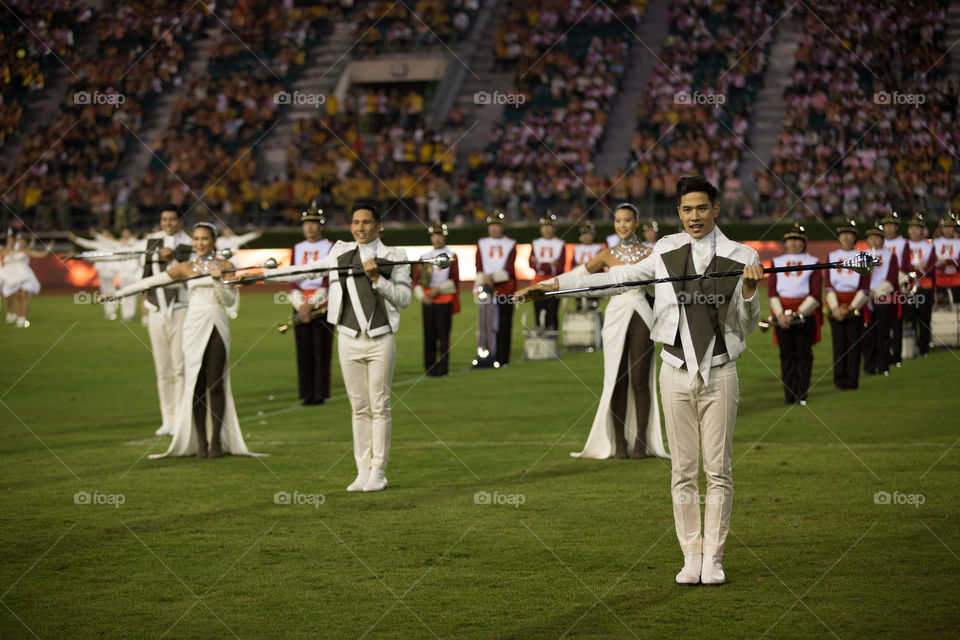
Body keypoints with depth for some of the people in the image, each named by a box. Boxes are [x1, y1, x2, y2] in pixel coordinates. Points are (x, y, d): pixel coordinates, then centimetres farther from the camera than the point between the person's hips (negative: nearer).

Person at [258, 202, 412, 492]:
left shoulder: (394, 257, 2)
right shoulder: (340, 254, 10)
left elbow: (404, 298, -3)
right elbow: (305, 271, 18)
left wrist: (377, 279, -16)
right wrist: (262, 274, 18)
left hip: (380, 340, -2)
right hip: (349, 338, 3)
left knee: (379, 407, -2)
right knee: (359, 408, 5)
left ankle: (378, 472, 4)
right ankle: (362, 471, 10)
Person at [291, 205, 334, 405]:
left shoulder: (330, 248, -1)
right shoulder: (297, 248, 11)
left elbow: (328, 280, -7)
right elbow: (292, 280, 6)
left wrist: (312, 305, -14)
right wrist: (300, 305, -8)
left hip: (322, 304, -4)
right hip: (301, 305, 4)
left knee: (321, 349, -4)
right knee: (303, 350, 2)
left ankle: (320, 393, 1)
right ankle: (307, 394, 7)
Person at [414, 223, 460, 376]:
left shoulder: (451, 256, 4)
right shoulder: (424, 257, 12)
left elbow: (455, 280, -3)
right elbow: (416, 279, 10)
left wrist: (438, 289, -13)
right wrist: (422, 296, -5)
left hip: (445, 300, -3)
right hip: (427, 301, 3)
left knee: (443, 334, -4)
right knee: (429, 335, 3)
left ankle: (442, 368, 0)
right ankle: (429, 366, 10)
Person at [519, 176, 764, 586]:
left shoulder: (740, 257, 1)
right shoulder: (666, 251, 6)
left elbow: (747, 325, 4)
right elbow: (617, 279, 12)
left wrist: (749, 289, -15)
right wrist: (554, 284, 9)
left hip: (719, 373, -1)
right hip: (677, 372, 1)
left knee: (718, 471, 0)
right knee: (683, 471, 3)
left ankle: (713, 558, 7)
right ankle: (691, 556, 10)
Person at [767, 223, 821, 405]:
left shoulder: (812, 263, 6)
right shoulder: (776, 262, 12)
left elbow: (815, 294, -1)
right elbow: (771, 290, 4)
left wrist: (797, 313, -11)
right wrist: (780, 314, -10)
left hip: (805, 313, -1)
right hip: (782, 312, 1)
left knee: (803, 354, -1)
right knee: (787, 355, 1)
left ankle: (802, 395, 3)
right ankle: (789, 395, 3)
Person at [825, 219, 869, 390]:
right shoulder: (832, 256, 8)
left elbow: (865, 288, -1)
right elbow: (828, 285, 3)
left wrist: (850, 308, -11)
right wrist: (835, 308, -10)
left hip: (855, 306, -1)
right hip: (836, 307, 1)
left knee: (854, 343, -2)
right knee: (839, 343, 0)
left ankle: (852, 380, 2)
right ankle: (840, 380, 5)